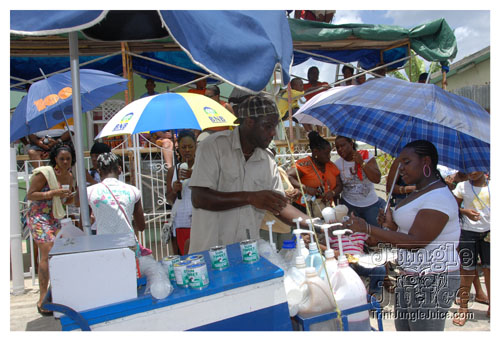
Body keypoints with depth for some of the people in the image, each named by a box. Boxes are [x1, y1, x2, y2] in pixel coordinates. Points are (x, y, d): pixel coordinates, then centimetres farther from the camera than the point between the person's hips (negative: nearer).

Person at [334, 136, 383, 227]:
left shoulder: (367, 156, -7)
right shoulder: (337, 163, -3)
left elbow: (377, 179, -15)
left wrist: (362, 163, -22)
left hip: (371, 204, -1)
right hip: (348, 205, 1)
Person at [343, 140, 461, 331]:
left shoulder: (438, 197, -19)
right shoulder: (420, 193, 13)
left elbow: (415, 242, -25)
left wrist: (367, 228, -26)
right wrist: (392, 225, -2)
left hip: (431, 281, -9)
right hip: (410, 278, 9)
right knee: (402, 328, 17)